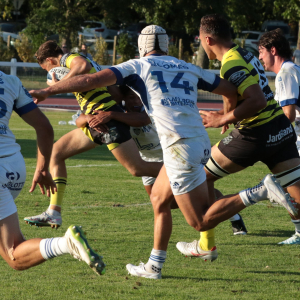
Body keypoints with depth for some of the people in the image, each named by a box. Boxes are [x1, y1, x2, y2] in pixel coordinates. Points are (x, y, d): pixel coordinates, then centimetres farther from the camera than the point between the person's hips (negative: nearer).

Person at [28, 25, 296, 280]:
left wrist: (47, 91, 4)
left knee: (201, 222, -2)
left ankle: (261, 192, -17)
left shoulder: (138, 66, 6)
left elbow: (92, 80, -1)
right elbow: (232, 91, 25)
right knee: (159, 198, 22)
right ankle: (154, 266, 21)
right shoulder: (189, 69, 19)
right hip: (201, 141, 7)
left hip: (180, 146, -7)